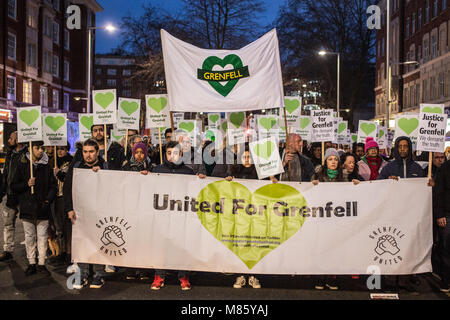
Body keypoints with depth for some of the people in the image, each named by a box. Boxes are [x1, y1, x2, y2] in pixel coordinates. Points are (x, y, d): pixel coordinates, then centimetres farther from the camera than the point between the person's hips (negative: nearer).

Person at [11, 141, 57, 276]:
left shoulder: (46, 166, 7)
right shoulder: (22, 165, 3)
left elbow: (53, 186, 10)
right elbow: (14, 186, 5)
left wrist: (48, 200, -4)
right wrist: (27, 184, -12)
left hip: (42, 209, 1)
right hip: (27, 208, -1)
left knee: (42, 237, 3)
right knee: (30, 237, 7)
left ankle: (41, 264, 11)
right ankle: (31, 263, 16)